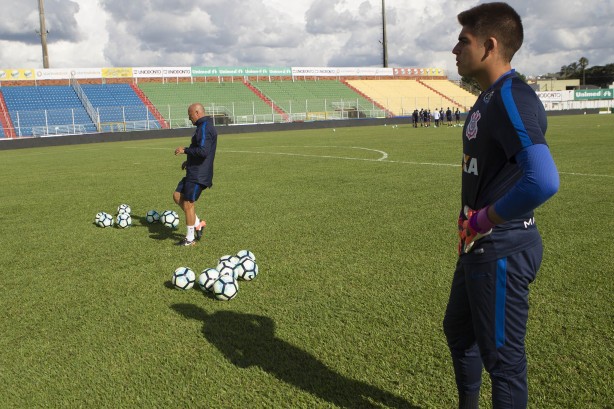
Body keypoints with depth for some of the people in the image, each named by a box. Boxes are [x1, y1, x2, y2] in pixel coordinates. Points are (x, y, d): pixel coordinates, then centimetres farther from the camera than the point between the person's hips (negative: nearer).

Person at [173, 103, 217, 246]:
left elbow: (203, 151, -28)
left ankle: (190, 239, 10)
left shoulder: (204, 128, -18)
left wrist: (185, 150, -16)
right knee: (177, 196, 15)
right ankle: (197, 223, 20)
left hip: (199, 174, -10)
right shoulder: (205, 126, 16)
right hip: (194, 172, 10)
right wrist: (189, 160, 18)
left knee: (188, 204, -2)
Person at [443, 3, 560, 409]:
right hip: (479, 246, 10)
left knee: (502, 355, 6)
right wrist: (474, 222, 13)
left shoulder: (512, 99, -22)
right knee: (458, 330, 25)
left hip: (502, 250, -10)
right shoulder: (489, 97, 10)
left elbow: (543, 181, -37)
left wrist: (485, 220, -23)